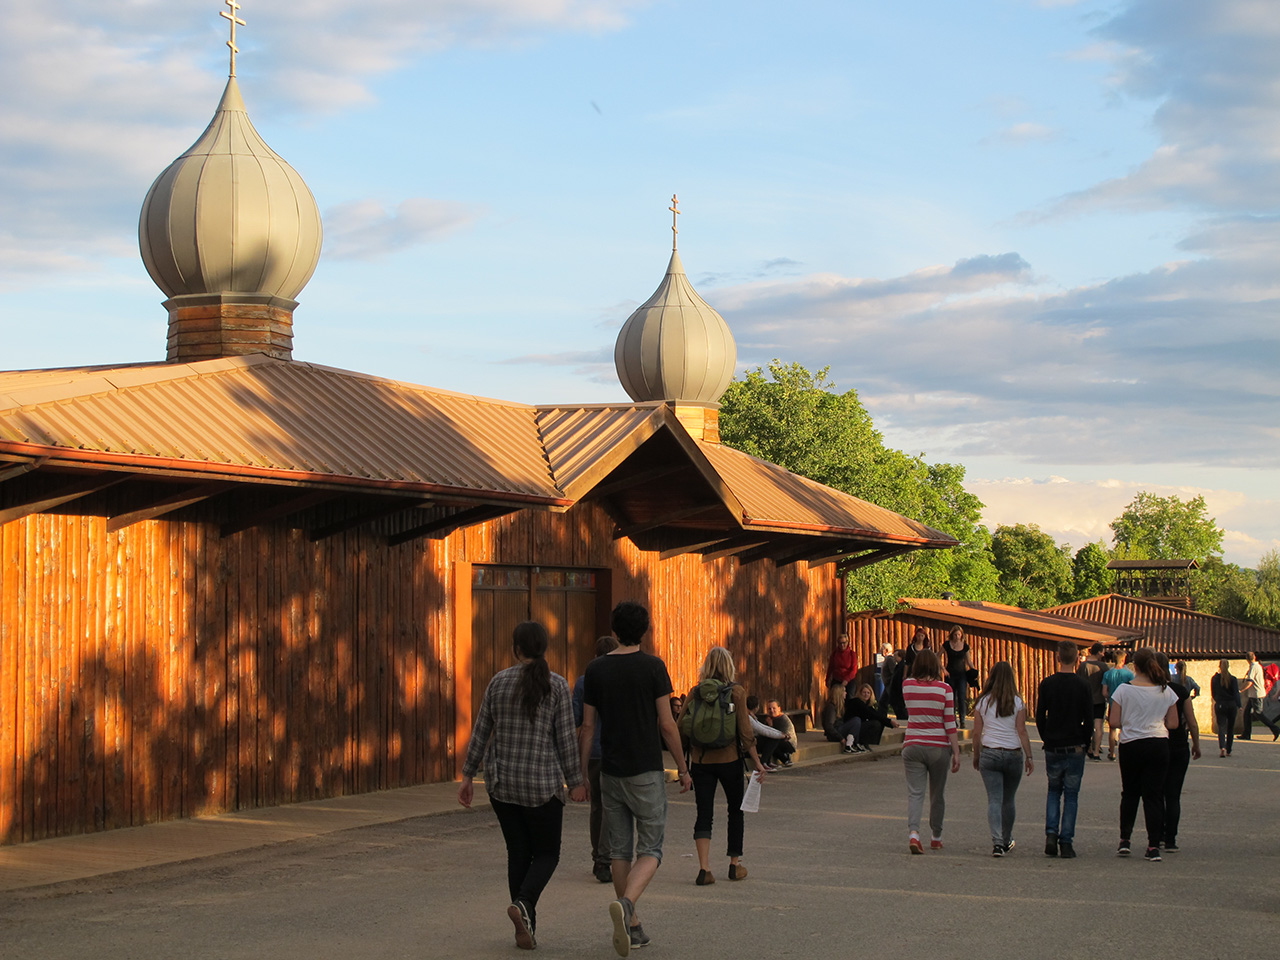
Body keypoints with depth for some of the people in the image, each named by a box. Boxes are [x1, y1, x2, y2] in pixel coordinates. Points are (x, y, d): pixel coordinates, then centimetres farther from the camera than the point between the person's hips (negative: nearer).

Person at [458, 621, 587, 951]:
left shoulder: (498, 682, 1)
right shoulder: (556, 685, -8)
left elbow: (480, 733, 3)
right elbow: (565, 738, -9)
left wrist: (468, 776, 8)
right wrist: (575, 782, -2)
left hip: (501, 782, 3)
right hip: (542, 784, -3)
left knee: (518, 853, 15)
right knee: (547, 854, 9)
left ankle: (526, 930, 12)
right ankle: (523, 904, -19)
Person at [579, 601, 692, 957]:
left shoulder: (596, 669, 2)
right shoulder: (653, 667, -8)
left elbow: (588, 726, 4)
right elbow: (667, 724, -8)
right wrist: (683, 768, 3)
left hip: (611, 772, 3)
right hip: (646, 771, -3)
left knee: (620, 850, 12)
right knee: (649, 850, 1)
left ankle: (633, 926, 15)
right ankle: (625, 903, -25)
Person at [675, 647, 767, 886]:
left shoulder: (696, 692, -1)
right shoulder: (736, 692, -7)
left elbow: (680, 727, -1)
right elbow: (745, 731, -9)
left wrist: (685, 759, 14)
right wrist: (756, 761, -3)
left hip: (701, 761, 1)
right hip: (729, 759, -1)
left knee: (704, 814, 3)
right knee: (736, 810, 16)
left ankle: (704, 868, -11)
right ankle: (735, 865, 22)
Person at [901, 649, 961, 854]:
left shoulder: (907, 685, 0)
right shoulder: (943, 689, -7)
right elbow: (950, 724, -8)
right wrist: (956, 752, -4)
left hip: (912, 745, 1)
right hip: (938, 747, -1)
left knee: (915, 792, -2)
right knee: (937, 794, 13)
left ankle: (913, 831, -24)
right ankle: (936, 838, 24)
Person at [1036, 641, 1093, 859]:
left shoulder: (1047, 684, -2)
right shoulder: (1083, 685, -6)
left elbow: (1040, 716, 2)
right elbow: (1089, 720, -4)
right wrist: (1086, 745, 8)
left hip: (1052, 748, 2)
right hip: (1075, 748, -2)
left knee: (1054, 791, 17)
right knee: (1071, 795, 5)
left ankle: (1051, 833, -1)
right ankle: (1066, 843, 1)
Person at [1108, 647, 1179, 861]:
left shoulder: (1124, 690, -7)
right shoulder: (1166, 691, -1)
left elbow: (1114, 722, -7)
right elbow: (1172, 723, 3)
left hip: (1131, 745, -1)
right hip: (1159, 745, 1)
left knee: (1130, 793, 16)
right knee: (1154, 794, 4)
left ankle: (1125, 840, 12)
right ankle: (1154, 845, -2)